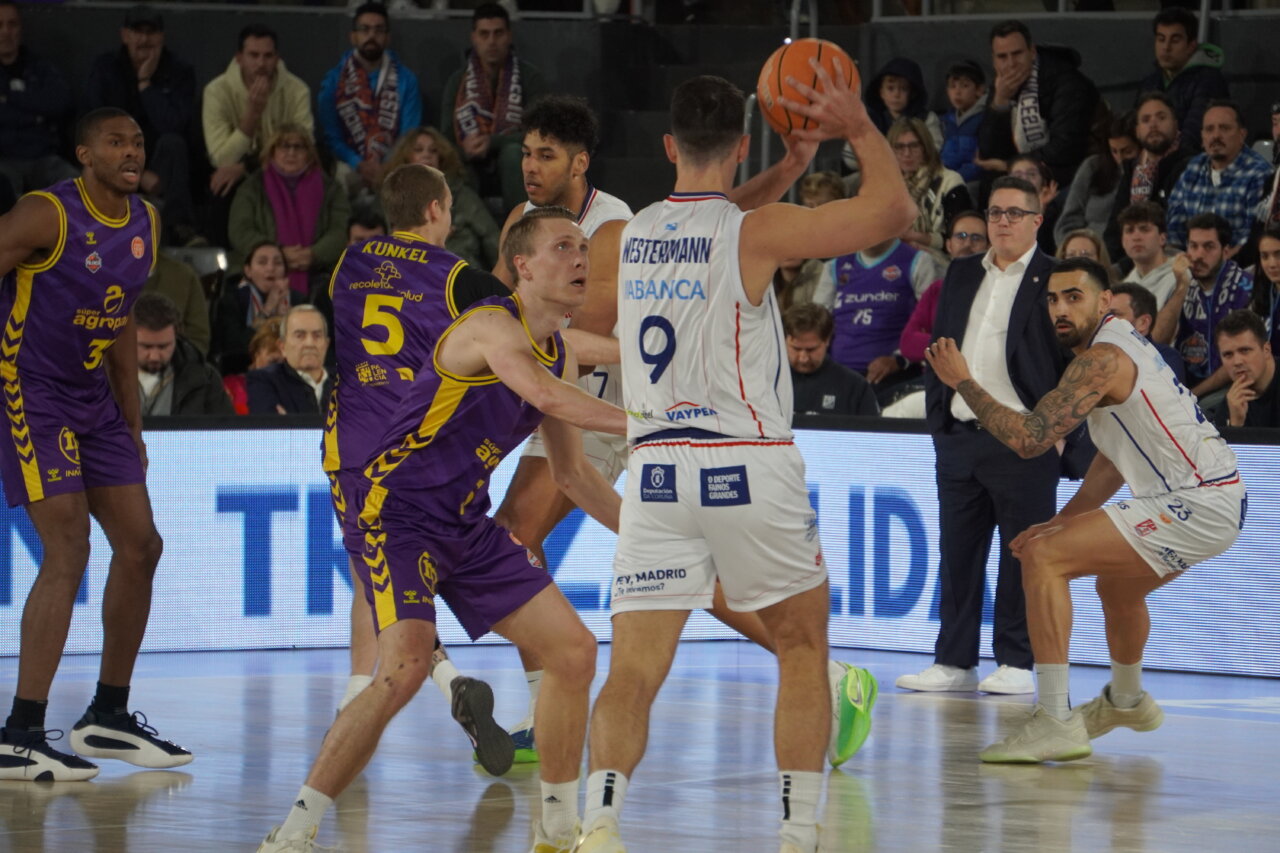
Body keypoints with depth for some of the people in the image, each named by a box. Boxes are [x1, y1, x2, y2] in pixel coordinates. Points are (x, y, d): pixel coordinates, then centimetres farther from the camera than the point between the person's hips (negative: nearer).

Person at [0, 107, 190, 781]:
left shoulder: (144, 225, 8)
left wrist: (132, 427, 18)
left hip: (93, 400, 9)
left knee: (140, 548, 8)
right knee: (68, 554, -17)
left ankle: (108, 718, 21)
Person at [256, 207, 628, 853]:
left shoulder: (559, 353, 12)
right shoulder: (493, 325, -15)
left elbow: (573, 472, 22)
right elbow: (547, 396, -35)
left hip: (465, 526, 9)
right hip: (396, 513, -9)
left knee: (573, 651, 4)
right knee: (405, 669, -25)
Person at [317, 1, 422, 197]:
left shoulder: (406, 80, 5)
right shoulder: (333, 81, 5)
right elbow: (331, 135, 1)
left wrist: (387, 169, -16)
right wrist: (360, 166, -15)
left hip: (393, 168, 0)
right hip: (349, 167, 0)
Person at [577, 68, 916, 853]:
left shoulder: (626, 238, 6)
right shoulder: (757, 232, -8)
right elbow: (896, 210, -1)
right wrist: (859, 127, 11)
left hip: (656, 470, 3)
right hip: (748, 470, -3)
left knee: (634, 670, 0)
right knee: (804, 649, 17)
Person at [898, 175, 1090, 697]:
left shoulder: (1055, 280, -2)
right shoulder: (961, 275, 15)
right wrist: (937, 417, 11)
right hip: (959, 436, 6)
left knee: (1021, 556, -1)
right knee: (958, 555, 7)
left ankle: (1016, 663, 5)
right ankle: (954, 661, 12)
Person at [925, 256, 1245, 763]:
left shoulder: (1102, 359, -16)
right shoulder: (1120, 346, 17)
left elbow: (1028, 438, -22)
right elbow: (1116, 458, 25)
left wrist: (962, 382, -12)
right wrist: (1064, 521, 19)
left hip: (1197, 507, -11)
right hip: (1214, 501, 11)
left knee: (1042, 557, -17)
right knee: (1117, 586, 36)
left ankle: (1056, 722, -22)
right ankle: (1126, 701, 61)